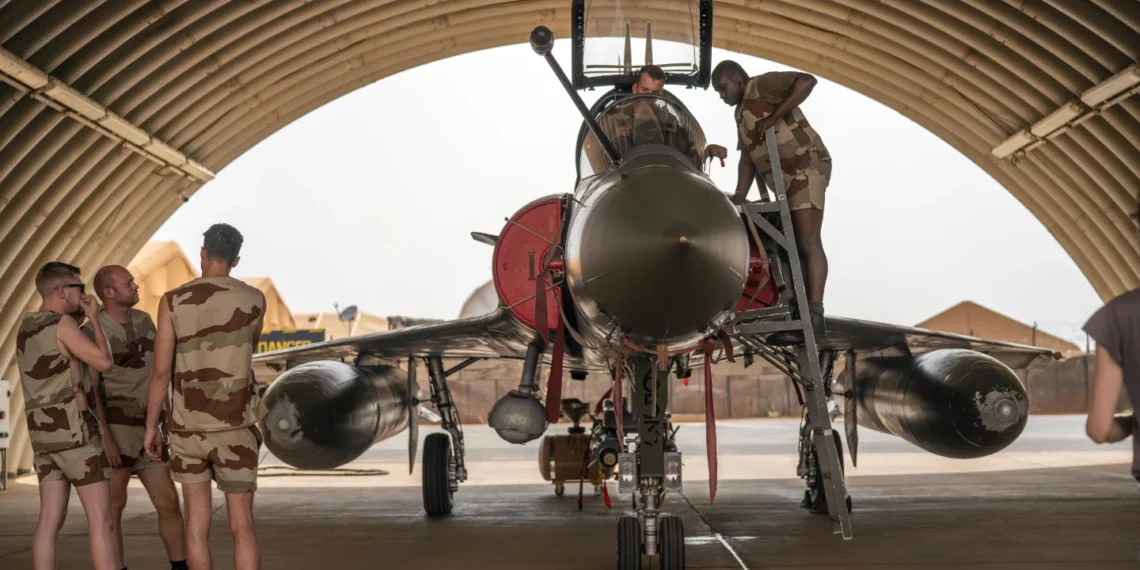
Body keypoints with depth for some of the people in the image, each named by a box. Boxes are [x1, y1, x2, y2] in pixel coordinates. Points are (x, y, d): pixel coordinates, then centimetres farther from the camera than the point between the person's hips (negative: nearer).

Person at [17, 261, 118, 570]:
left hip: (43, 434, 9)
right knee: (101, 518, -6)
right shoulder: (62, 323, -13)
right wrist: (94, 318, -1)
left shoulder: (26, 328, 15)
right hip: (74, 432, -8)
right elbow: (104, 363, -11)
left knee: (51, 520, 7)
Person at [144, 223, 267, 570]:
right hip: (234, 428, -1)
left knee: (197, 522, 12)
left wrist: (150, 426, 5)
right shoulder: (255, 300, -3)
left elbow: (160, 371, -6)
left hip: (187, 427, 1)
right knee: (242, 524, 3)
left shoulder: (173, 301, -5)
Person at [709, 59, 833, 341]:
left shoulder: (763, 85, -5)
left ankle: (814, 315, -24)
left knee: (808, 243, -18)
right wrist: (738, 201, 7)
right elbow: (747, 158, 17)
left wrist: (773, 117, -21)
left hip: (807, 167, -10)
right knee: (795, 246, 6)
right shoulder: (741, 113, 21)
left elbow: (807, 81, -21)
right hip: (785, 181, 10)